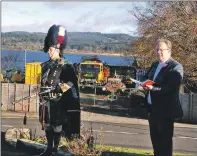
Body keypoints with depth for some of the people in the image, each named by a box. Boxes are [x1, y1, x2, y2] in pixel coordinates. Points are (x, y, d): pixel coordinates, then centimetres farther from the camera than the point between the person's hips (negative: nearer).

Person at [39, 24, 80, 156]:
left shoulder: (66, 66, -9)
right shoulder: (46, 65, 10)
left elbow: (71, 82, -15)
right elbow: (42, 82, 16)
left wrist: (58, 88, -20)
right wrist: (41, 97, 12)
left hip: (58, 101, -6)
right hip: (46, 101, 6)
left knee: (57, 125, 2)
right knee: (47, 124, 12)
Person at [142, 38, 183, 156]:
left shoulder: (176, 67, -14)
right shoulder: (155, 65, 14)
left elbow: (172, 88, -23)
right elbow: (146, 77, 22)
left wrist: (153, 88, -28)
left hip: (166, 109, -8)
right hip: (153, 108, 8)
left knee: (165, 138, 1)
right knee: (155, 136, 18)